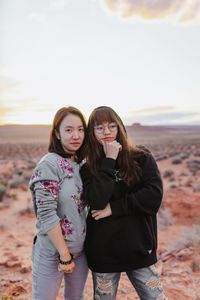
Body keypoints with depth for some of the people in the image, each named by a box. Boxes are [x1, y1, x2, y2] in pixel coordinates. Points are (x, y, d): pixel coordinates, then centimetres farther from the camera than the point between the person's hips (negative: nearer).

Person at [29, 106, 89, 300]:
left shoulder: (82, 164, 2)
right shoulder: (49, 164, -18)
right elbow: (46, 214, -20)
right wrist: (65, 255, -16)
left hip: (80, 249, 6)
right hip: (52, 252, -6)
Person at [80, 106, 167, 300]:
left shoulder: (142, 158, -4)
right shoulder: (88, 168, -3)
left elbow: (154, 196, -15)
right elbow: (97, 201, -19)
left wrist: (114, 208, -16)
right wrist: (109, 160, -17)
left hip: (139, 249, 0)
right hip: (103, 253, 1)